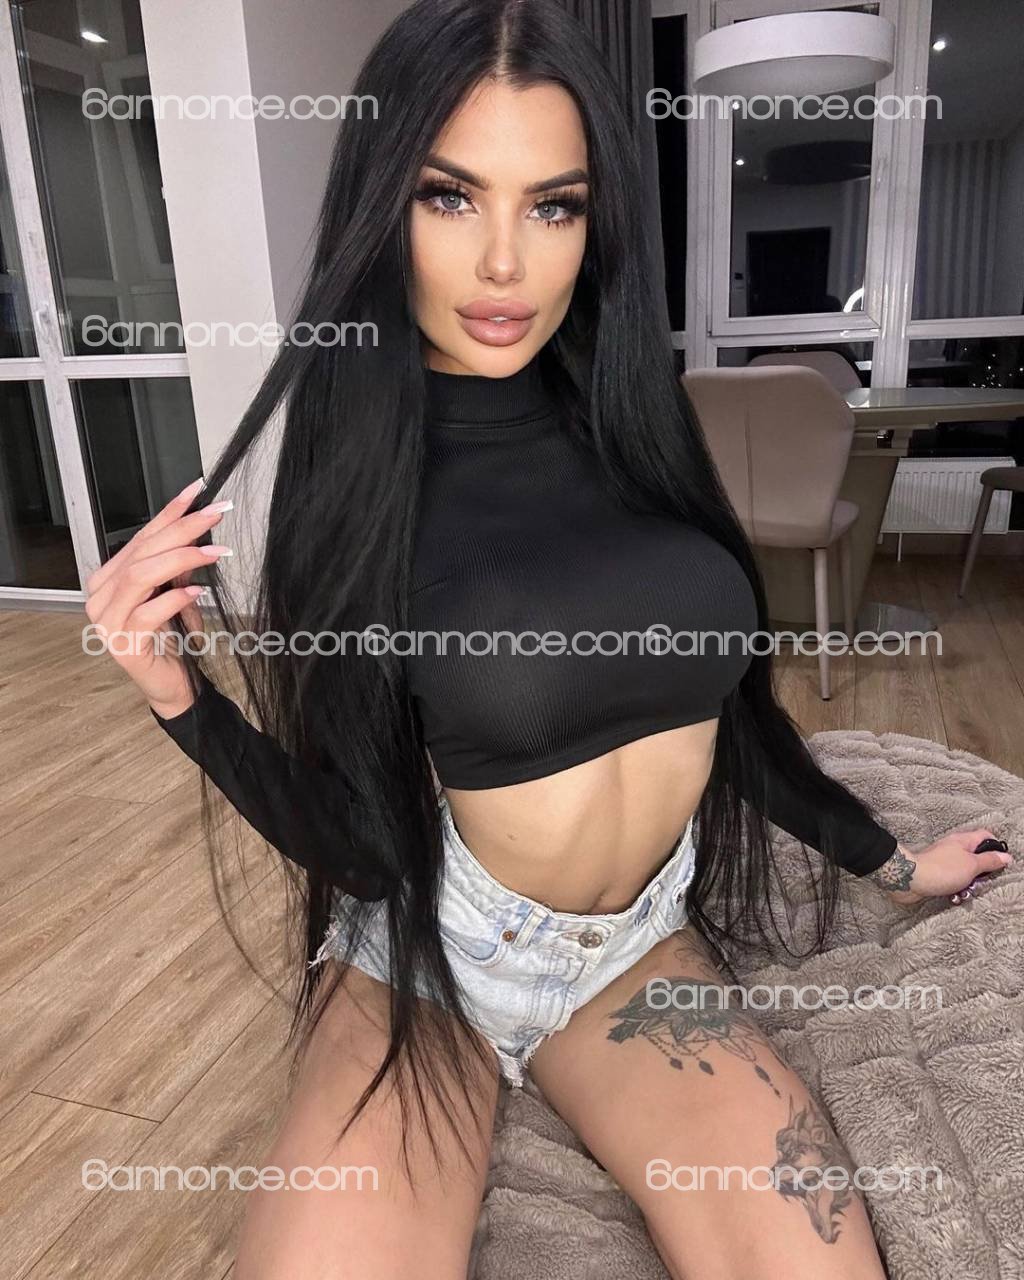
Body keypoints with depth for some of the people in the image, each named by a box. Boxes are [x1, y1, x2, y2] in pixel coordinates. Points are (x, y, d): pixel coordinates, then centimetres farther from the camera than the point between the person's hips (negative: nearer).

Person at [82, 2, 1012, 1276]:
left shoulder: (632, 430, -5)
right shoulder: (354, 488, -11)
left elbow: (726, 695, 7)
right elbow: (355, 841, -9)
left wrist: (884, 861, 18)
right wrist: (177, 695, -24)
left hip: (641, 943, 3)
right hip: (434, 946, -1)